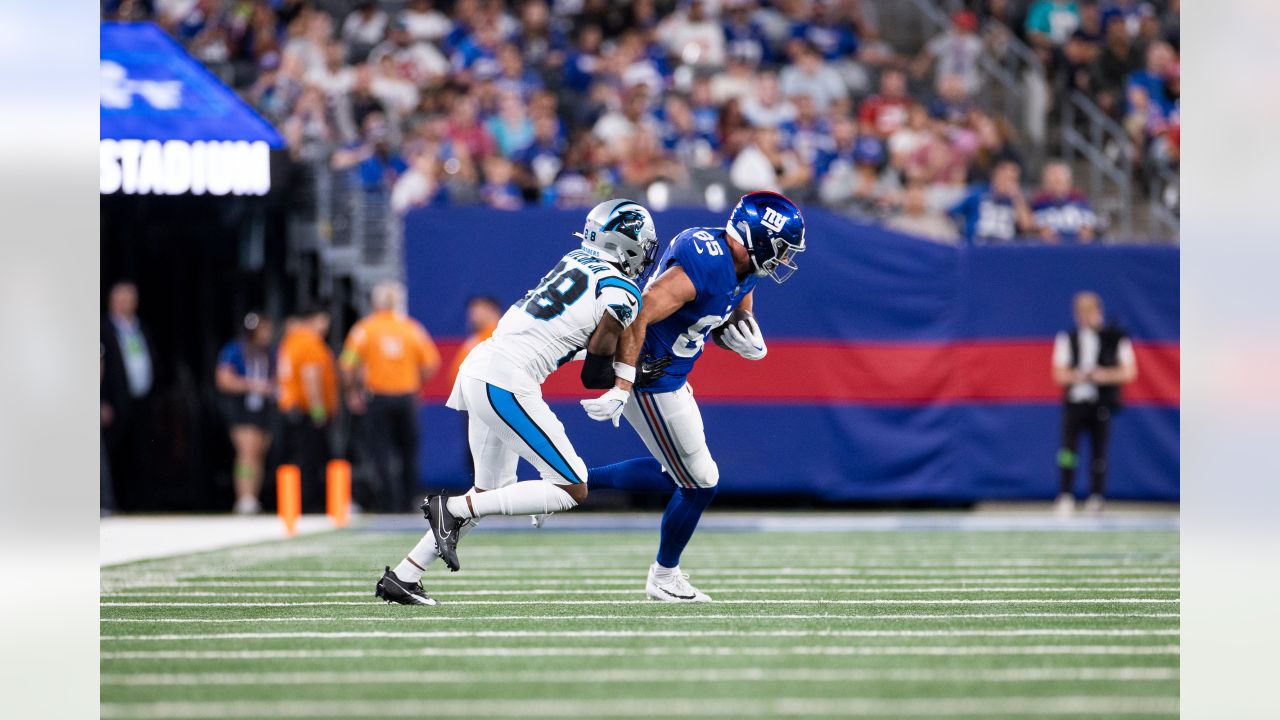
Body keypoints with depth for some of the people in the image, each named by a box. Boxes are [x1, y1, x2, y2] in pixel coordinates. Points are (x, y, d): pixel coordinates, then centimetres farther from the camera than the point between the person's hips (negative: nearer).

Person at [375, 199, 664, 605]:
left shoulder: (576, 260, 15)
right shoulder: (622, 293, -7)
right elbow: (594, 375, -4)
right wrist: (633, 372, 14)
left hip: (477, 370, 9)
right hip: (508, 384, -9)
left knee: (491, 490, 22)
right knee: (572, 490, -2)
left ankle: (403, 575, 20)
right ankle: (455, 509, -7)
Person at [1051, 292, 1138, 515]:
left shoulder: (1115, 338, 4)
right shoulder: (1067, 339, 8)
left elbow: (1129, 371, 4)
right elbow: (1059, 373, 5)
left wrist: (1106, 375, -14)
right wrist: (1075, 376, -16)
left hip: (1102, 404, 0)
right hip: (1074, 402, 0)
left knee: (1099, 451, 0)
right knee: (1068, 445, -14)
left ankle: (1096, 496, 12)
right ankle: (1065, 496, -15)